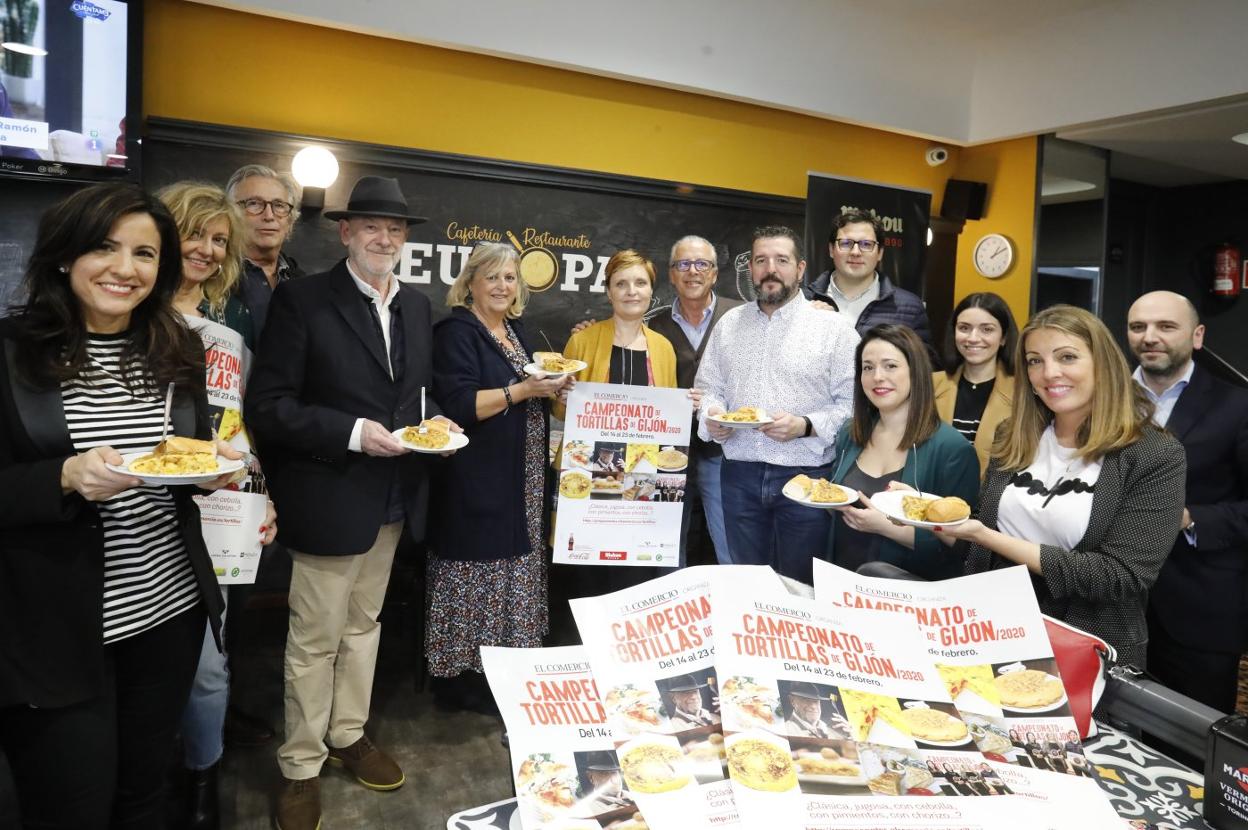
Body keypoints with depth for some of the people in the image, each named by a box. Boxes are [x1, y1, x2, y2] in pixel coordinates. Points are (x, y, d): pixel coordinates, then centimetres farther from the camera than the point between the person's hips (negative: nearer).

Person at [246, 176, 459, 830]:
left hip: (393, 499, 6)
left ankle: (348, 736, 39)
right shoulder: (301, 299, -11)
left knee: (363, 623, 20)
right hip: (329, 499, -6)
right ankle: (301, 767, 26)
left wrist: (433, 420, -3)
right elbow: (268, 406, -15)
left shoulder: (416, 305, 8)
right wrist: (353, 433, -23)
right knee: (315, 638, 6)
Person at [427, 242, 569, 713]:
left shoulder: (516, 330, 16)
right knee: (478, 578, -2)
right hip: (477, 483, -8)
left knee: (514, 577, 12)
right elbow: (459, 405, -18)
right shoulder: (456, 332, -8)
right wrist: (523, 389, -22)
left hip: (522, 484, 8)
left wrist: (553, 385, 5)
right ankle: (463, 681, 12)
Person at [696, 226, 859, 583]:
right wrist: (711, 418, -7)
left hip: (807, 475, -3)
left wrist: (805, 426, -20)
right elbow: (708, 388, 13)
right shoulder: (728, 324, 10)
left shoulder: (834, 328, -3)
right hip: (740, 475, 4)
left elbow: (852, 402, -6)